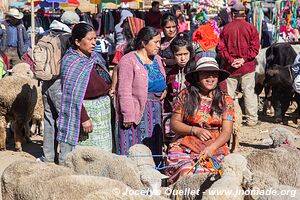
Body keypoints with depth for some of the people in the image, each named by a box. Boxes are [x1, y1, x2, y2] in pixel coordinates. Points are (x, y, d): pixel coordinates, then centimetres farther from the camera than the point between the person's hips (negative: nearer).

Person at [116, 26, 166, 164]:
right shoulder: (128, 60, -8)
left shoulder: (157, 60, 15)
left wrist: (164, 89, 11)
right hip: (137, 112, -7)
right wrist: (128, 116, -20)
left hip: (155, 113, 7)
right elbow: (124, 92, -15)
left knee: (154, 151, 9)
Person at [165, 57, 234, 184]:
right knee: (186, 173, -28)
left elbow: (226, 132, 2)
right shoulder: (185, 96, 5)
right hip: (185, 147, 0)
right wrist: (195, 130, -11)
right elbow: (174, 124, 6)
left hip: (215, 146, 1)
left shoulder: (226, 101, 8)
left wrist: (212, 147, -16)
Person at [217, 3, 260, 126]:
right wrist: (244, 59, -10)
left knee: (228, 93, 8)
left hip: (229, 67, 1)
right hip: (247, 67, -1)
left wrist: (231, 60, -8)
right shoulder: (251, 28, -3)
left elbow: (221, 48, -2)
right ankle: (252, 119, 8)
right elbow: (255, 47, -8)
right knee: (249, 93, 5)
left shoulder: (225, 29, 1)